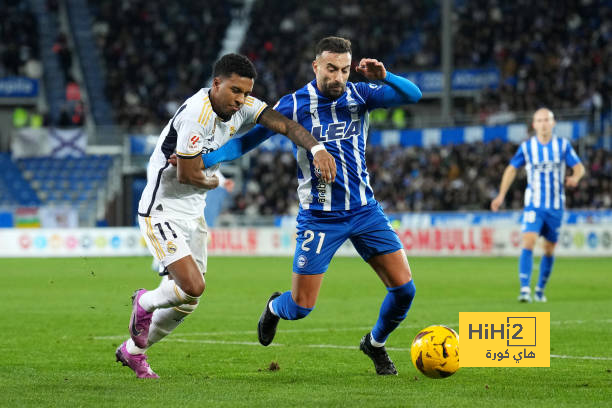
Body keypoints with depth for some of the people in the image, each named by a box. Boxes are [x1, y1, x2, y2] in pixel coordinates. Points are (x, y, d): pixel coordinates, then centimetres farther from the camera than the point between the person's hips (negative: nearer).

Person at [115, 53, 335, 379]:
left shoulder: (242, 106, -2)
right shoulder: (196, 115, -26)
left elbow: (284, 124, -10)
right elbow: (187, 175, -22)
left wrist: (317, 148, -28)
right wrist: (214, 182, -2)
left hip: (193, 213, 8)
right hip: (162, 211, -8)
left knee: (186, 302, 10)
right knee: (192, 287, -22)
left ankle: (132, 350, 31)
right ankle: (145, 303, 11)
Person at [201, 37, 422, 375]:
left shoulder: (359, 95, -1)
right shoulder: (295, 105, -9)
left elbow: (412, 95, -11)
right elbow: (249, 139, -4)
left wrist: (384, 77, -30)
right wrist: (204, 158, -17)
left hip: (365, 209, 3)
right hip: (319, 217, -3)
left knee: (404, 288, -5)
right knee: (300, 307, -3)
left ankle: (375, 343, 23)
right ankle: (275, 307, 35)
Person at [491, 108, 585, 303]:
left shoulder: (563, 145, 0)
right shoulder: (526, 147, -1)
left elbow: (579, 167, 3)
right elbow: (512, 169, 11)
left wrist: (575, 177, -21)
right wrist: (501, 195, 7)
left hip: (556, 206, 2)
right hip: (534, 204, -2)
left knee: (549, 250, 7)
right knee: (528, 242, -20)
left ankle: (540, 290, 24)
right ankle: (525, 289, -25)